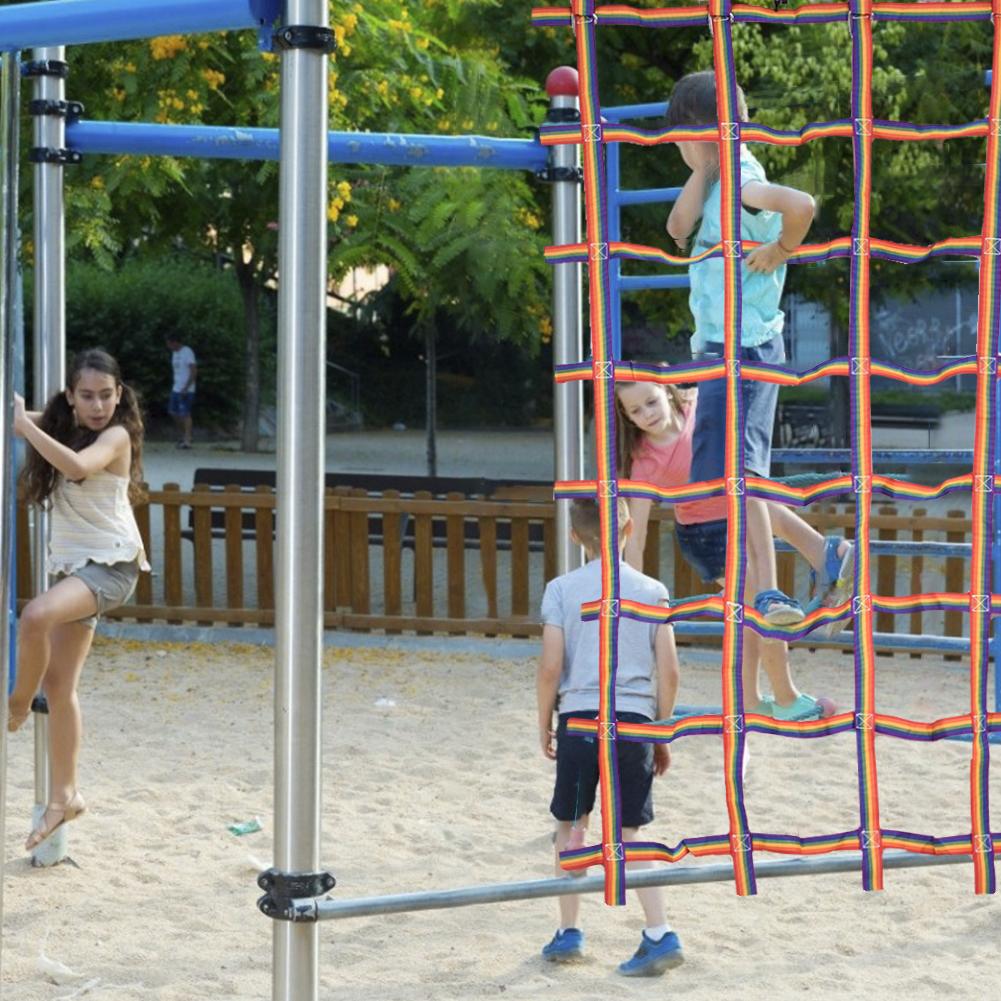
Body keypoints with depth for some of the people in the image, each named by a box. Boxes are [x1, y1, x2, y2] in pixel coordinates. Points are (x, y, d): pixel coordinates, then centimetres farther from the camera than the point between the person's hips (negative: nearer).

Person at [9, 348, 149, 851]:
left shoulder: (115, 436, -10)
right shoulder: (64, 430, 10)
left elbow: (75, 465, -31)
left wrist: (25, 426, -25)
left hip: (111, 564, -8)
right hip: (72, 566, 8)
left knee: (35, 616, -34)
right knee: (59, 685, 6)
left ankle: (18, 703, -8)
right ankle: (63, 796, 13)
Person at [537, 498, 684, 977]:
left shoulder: (562, 590, -1)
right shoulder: (652, 591, 3)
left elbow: (550, 668, -6)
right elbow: (669, 672, 2)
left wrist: (544, 724, 8)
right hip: (634, 720, 1)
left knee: (571, 826, 15)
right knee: (627, 834, 7)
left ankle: (568, 933, 18)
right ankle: (660, 933, -5)